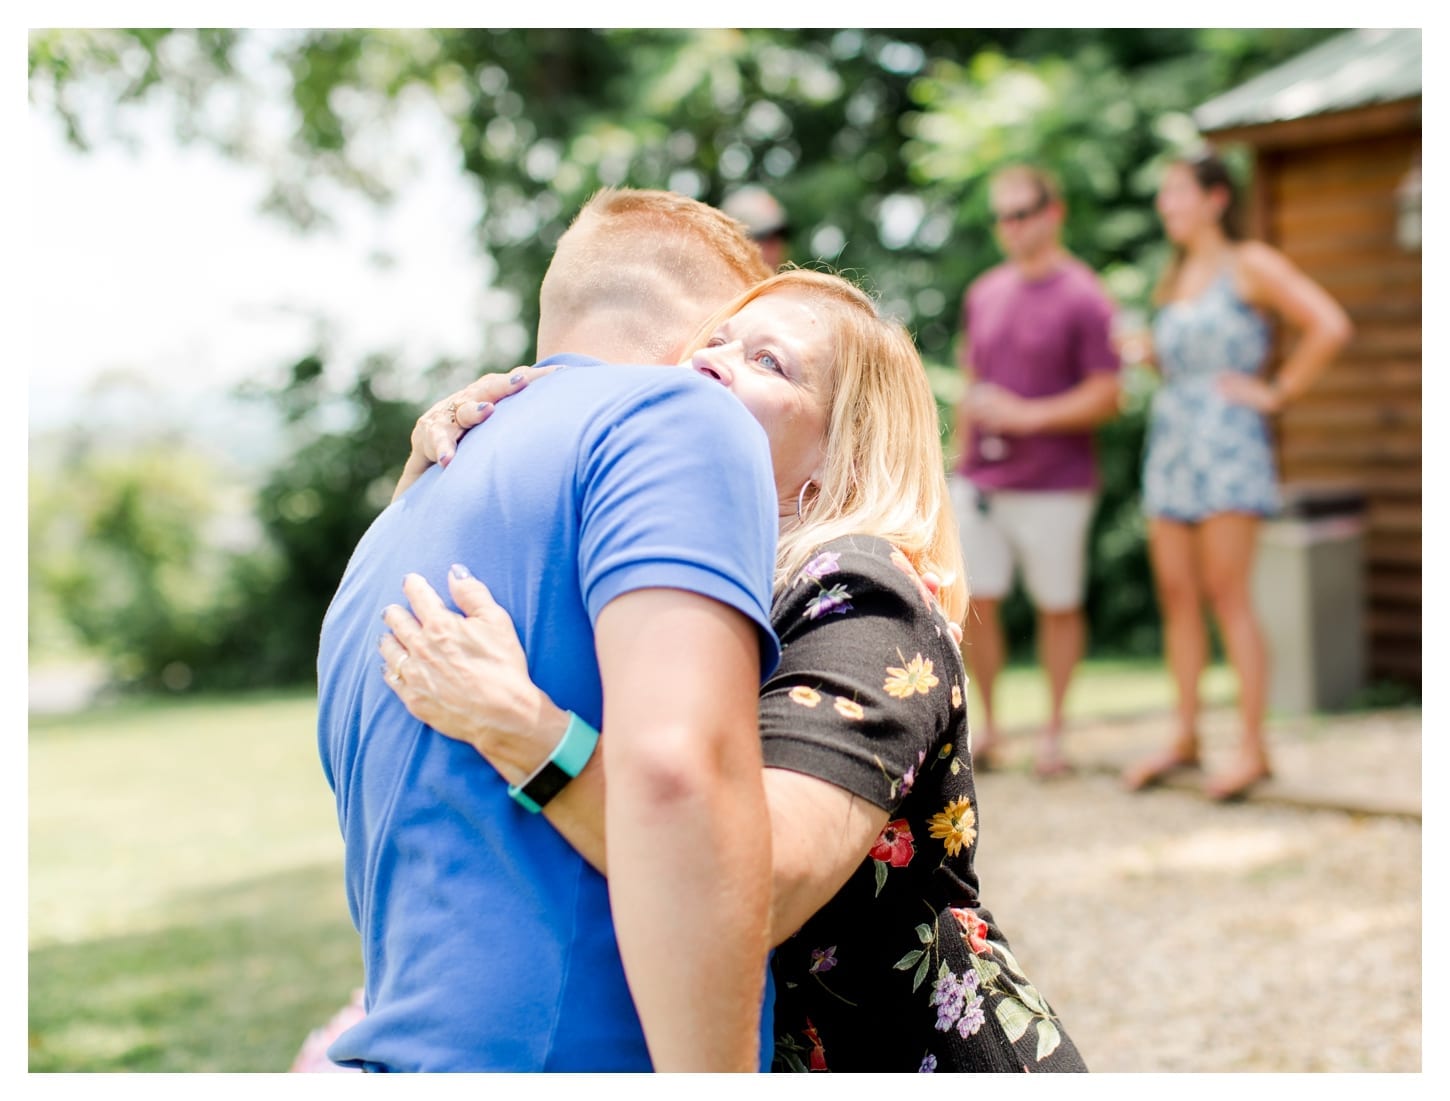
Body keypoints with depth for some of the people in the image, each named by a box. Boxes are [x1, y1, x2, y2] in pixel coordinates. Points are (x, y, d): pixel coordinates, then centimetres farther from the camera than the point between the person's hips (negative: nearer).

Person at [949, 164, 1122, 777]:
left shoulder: (1084, 299, -7)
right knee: (975, 604, 4)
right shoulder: (983, 294, 11)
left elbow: (1105, 399, -10)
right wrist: (963, 451, 12)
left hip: (1054, 485, -5)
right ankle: (986, 727, 18)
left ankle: (1053, 731, 18)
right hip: (979, 481, 5)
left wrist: (1024, 415, -17)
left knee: (1058, 607, 6)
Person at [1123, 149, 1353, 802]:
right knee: (1176, 594, 5)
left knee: (1226, 595, -10)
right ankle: (1185, 739, 13)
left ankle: (1252, 747, -5)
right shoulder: (1174, 278, 18)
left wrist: (1277, 395, -11)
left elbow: (1329, 327, -13)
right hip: (1171, 441, 7)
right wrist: (1149, 354, 12)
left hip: (1228, 442, -7)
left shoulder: (1250, 265, -3)